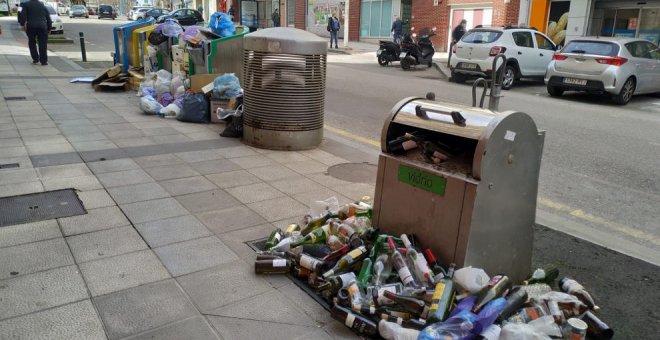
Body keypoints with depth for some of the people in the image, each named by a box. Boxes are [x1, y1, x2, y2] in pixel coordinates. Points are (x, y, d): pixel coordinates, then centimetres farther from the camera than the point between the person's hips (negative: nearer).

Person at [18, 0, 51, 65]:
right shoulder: (43, 5, 18)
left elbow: (22, 15, -3)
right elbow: (48, 18, 18)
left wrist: (22, 24, 1)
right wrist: (49, 28, 24)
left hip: (31, 27, -1)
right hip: (43, 27, 1)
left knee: (32, 43, 16)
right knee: (43, 45, 2)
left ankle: (35, 59, 13)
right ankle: (44, 61, -1)